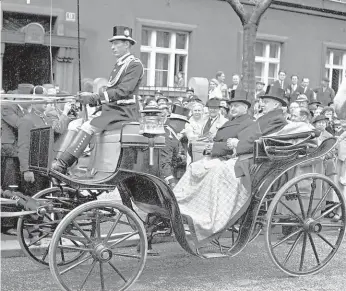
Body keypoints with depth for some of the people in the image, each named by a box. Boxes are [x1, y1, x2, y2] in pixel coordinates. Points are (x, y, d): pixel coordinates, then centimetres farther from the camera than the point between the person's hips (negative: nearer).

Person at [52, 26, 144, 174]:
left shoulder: (135, 65, -7)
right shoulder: (119, 65, 23)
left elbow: (122, 91, -19)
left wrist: (94, 97, -24)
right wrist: (89, 99, 3)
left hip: (124, 113, -10)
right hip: (112, 110, 10)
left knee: (89, 127, -25)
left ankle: (63, 164, -26)